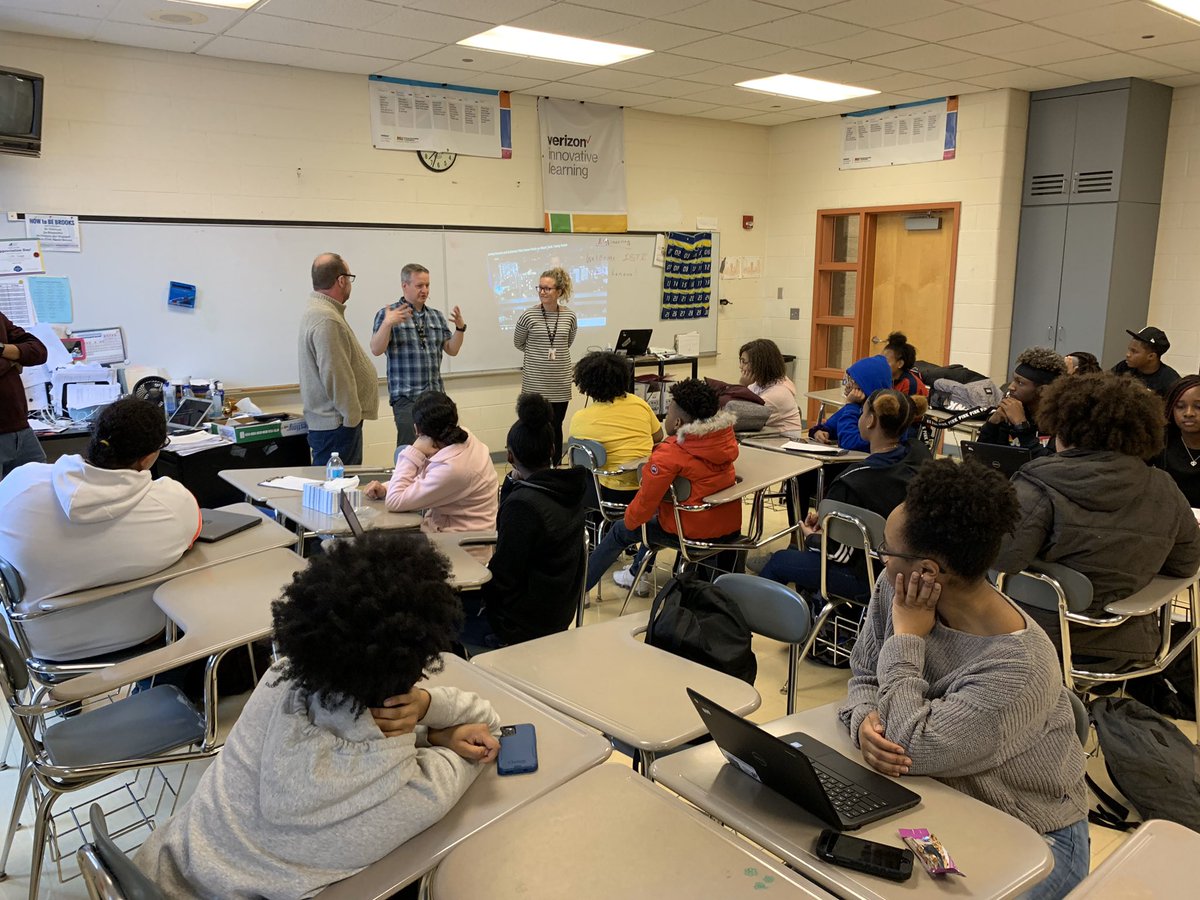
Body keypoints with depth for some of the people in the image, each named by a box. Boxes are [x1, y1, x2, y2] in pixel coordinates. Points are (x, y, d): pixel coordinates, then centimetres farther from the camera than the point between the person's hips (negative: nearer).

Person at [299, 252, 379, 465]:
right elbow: (335, 376, -23)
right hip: (336, 424, -11)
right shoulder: (326, 320, -20)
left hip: (327, 421, 11)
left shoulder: (316, 310, 15)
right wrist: (352, 416, -15)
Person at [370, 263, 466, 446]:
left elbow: (452, 350, 11)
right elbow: (376, 350, -12)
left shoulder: (437, 316, 12)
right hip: (406, 397, -5)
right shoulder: (388, 314, -2)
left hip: (436, 395, 5)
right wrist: (387, 324, -27)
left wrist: (460, 327, -6)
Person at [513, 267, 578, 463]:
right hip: (535, 381, -2)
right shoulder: (529, 316, -7)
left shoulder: (569, 316, 0)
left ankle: (554, 467, 23)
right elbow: (518, 343, 8)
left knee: (556, 426, 11)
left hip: (560, 381, 3)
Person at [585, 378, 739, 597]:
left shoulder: (668, 455, -24)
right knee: (657, 517, 33)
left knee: (620, 531, 16)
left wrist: (629, 520, 2)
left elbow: (647, 500, -18)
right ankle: (637, 575, 44)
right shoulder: (726, 436, -3)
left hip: (694, 532, -7)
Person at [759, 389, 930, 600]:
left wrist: (812, 535, 1)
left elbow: (839, 553, -21)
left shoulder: (853, 482, -30)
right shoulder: (919, 455, -9)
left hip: (869, 582, -8)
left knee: (778, 561, 14)